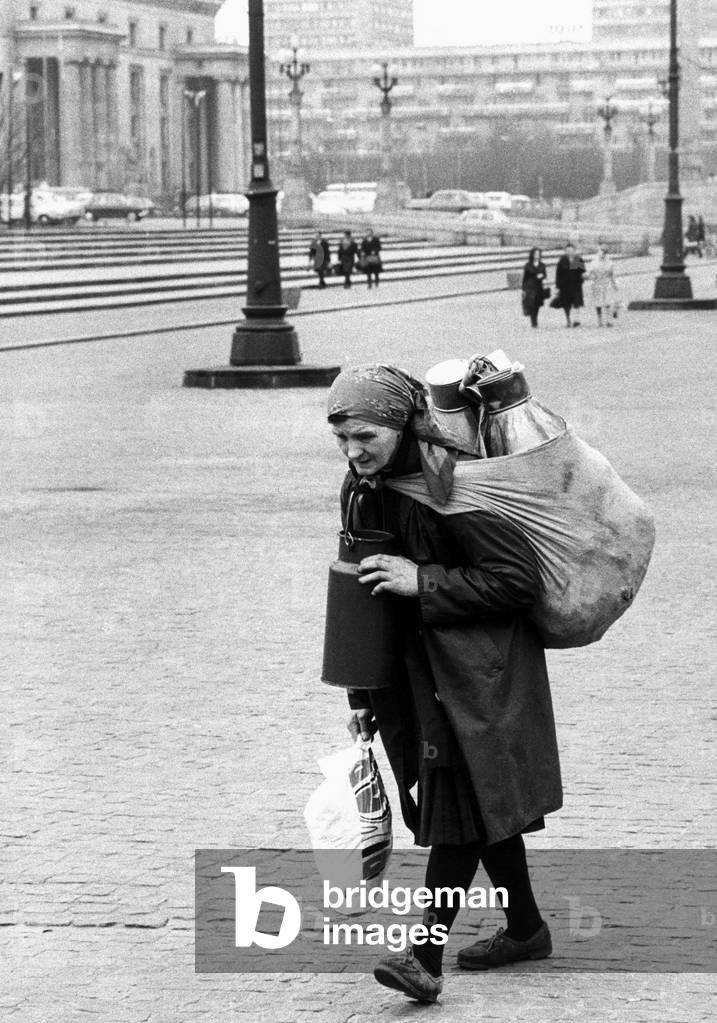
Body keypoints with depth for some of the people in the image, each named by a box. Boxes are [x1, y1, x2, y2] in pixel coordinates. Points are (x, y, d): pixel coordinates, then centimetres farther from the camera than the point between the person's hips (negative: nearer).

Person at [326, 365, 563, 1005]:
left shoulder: (452, 484, -19)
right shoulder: (361, 492, 5)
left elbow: (520, 577, -19)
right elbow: (360, 593, 15)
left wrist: (423, 581, -22)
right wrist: (362, 696, 13)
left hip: (478, 668, -8)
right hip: (420, 670, 8)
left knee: (458, 800, -14)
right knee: (479, 804, 14)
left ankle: (426, 958, -19)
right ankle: (525, 928, 29)